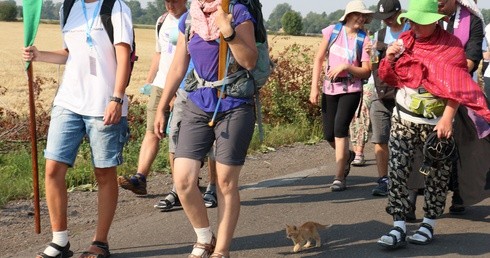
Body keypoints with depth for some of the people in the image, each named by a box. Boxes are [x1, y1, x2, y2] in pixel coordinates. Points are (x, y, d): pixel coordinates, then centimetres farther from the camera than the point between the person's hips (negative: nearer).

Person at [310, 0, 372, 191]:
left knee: (340, 129, -16)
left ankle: (339, 178, -8)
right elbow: (319, 59, 3)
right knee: (329, 135, 6)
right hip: (329, 88, 3)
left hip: (351, 89, -3)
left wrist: (346, 66, -21)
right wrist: (314, 87, -3)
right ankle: (347, 156, 40)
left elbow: (366, 72, -6)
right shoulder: (333, 31, 0)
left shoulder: (363, 40, -4)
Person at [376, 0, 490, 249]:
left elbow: (455, 86, -11)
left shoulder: (450, 45, -6)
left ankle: (428, 225, 17)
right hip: (403, 120, 3)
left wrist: (447, 118, -22)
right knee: (396, 170, -7)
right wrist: (389, 60, -8)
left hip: (436, 123, -3)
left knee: (437, 173, 5)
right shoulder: (405, 41, 6)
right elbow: (389, 77, 13)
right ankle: (399, 227, -7)